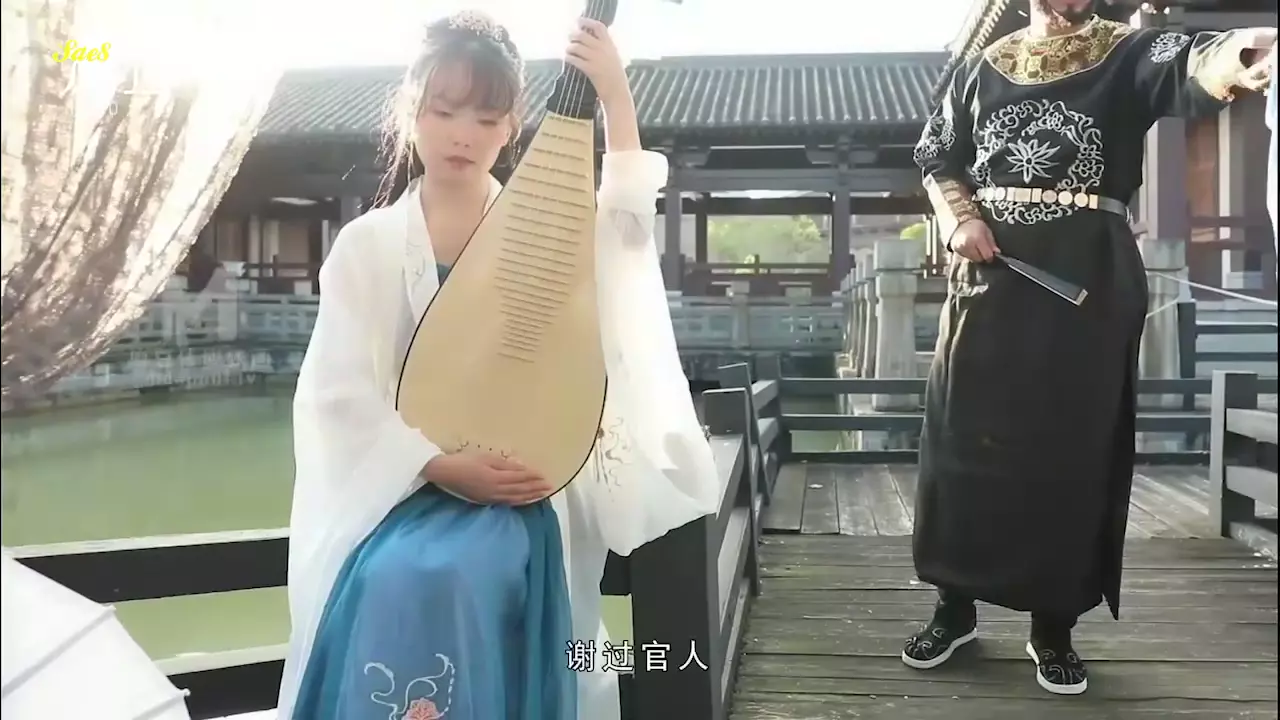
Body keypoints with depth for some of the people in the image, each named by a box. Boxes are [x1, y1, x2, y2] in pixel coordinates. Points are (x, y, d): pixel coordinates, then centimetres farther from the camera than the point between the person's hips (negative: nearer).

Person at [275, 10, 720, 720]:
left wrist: (615, 97, -17)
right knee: (398, 581, -29)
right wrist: (443, 465, -15)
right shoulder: (367, 244, 4)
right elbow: (340, 396, -2)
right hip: (400, 486, 1)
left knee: (445, 576, -30)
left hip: (518, 487, -1)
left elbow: (626, 223, -12)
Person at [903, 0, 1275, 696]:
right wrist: (960, 219, -5)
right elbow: (935, 156, 15)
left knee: (1073, 446, 2)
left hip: (1087, 280, -1)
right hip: (989, 274, 2)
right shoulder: (982, 67, 12)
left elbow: (1185, 64, -18)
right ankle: (955, 607, 18)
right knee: (963, 438, 3)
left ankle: (1054, 624, 16)